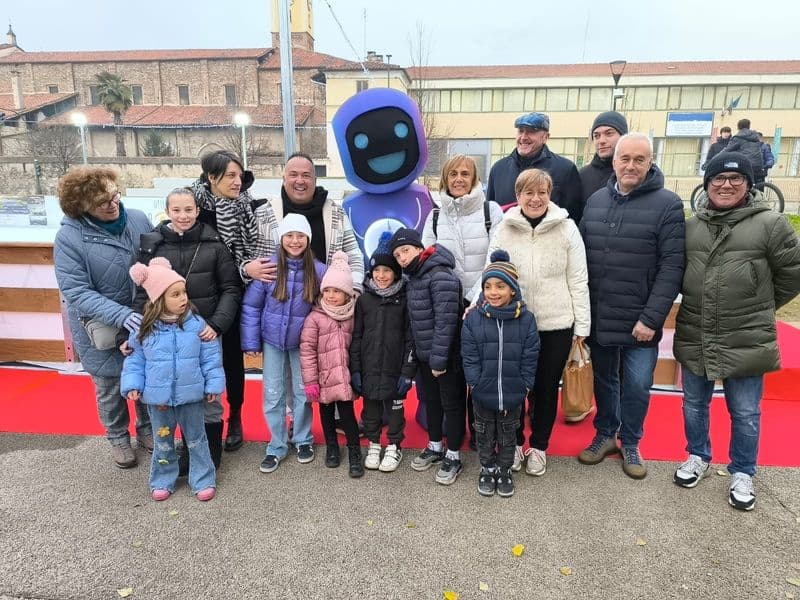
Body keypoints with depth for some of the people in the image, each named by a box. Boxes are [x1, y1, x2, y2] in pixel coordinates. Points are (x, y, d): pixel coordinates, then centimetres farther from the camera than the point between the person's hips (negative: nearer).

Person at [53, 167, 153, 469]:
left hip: (144, 322, 3)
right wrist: (122, 315, -33)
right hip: (102, 329, -2)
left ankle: (147, 429, 45)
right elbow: (76, 292, -20)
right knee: (110, 388, 16)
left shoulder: (138, 219, -11)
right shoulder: (69, 237, -19)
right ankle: (118, 438, 42)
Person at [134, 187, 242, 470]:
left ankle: (210, 456, 27)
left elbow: (231, 289, -2)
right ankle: (189, 451, 34)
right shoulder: (152, 244, 1)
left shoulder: (213, 243, -4)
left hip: (207, 333, -1)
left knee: (208, 397, 8)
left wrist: (216, 324, -13)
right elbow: (143, 293, 5)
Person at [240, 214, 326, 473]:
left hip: (303, 342, 0)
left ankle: (303, 440, 33)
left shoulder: (318, 271, -11)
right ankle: (277, 447, 25)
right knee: (273, 394, 8)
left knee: (303, 391, 12)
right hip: (272, 340, 0)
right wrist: (250, 342, -5)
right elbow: (251, 305, -6)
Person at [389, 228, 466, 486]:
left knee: (452, 404, 6)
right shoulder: (414, 277, 8)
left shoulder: (441, 277, -20)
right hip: (424, 355, 9)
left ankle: (453, 457, 21)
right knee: (431, 401, 20)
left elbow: (445, 321, -23)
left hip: (446, 356, -9)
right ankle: (435, 447, 38)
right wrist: (418, 353, 12)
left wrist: (438, 358, -23)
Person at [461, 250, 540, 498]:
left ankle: (505, 470, 39)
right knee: (485, 435, 18)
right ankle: (487, 469, 39)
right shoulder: (473, 319, -10)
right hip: (483, 395, 0)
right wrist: (476, 384, -11)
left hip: (513, 395, 0)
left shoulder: (526, 319, -9)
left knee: (507, 436, 19)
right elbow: (469, 358, -7)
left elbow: (529, 358, -6)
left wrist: (523, 388, -8)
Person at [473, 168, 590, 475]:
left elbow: (578, 280, -2)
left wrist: (582, 325, -2)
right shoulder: (504, 229, -3)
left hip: (557, 323, 0)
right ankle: (515, 443, 35)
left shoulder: (567, 227, -4)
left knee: (547, 388, 13)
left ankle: (539, 447, 34)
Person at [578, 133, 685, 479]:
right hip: (598, 317, 4)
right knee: (603, 380, 17)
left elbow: (672, 267, -12)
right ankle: (605, 434, 37)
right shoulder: (596, 200, 6)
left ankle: (630, 443, 31)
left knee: (637, 386, 8)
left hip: (639, 320, -3)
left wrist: (651, 317, -17)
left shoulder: (667, 204, -8)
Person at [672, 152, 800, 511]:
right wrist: (699, 304, 11)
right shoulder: (692, 226, 5)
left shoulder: (770, 224, -6)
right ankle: (698, 457, 39)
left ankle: (742, 474, 31)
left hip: (746, 342, -3)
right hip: (694, 339, 4)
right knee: (694, 404, 17)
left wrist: (760, 307, 6)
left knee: (745, 413, 10)